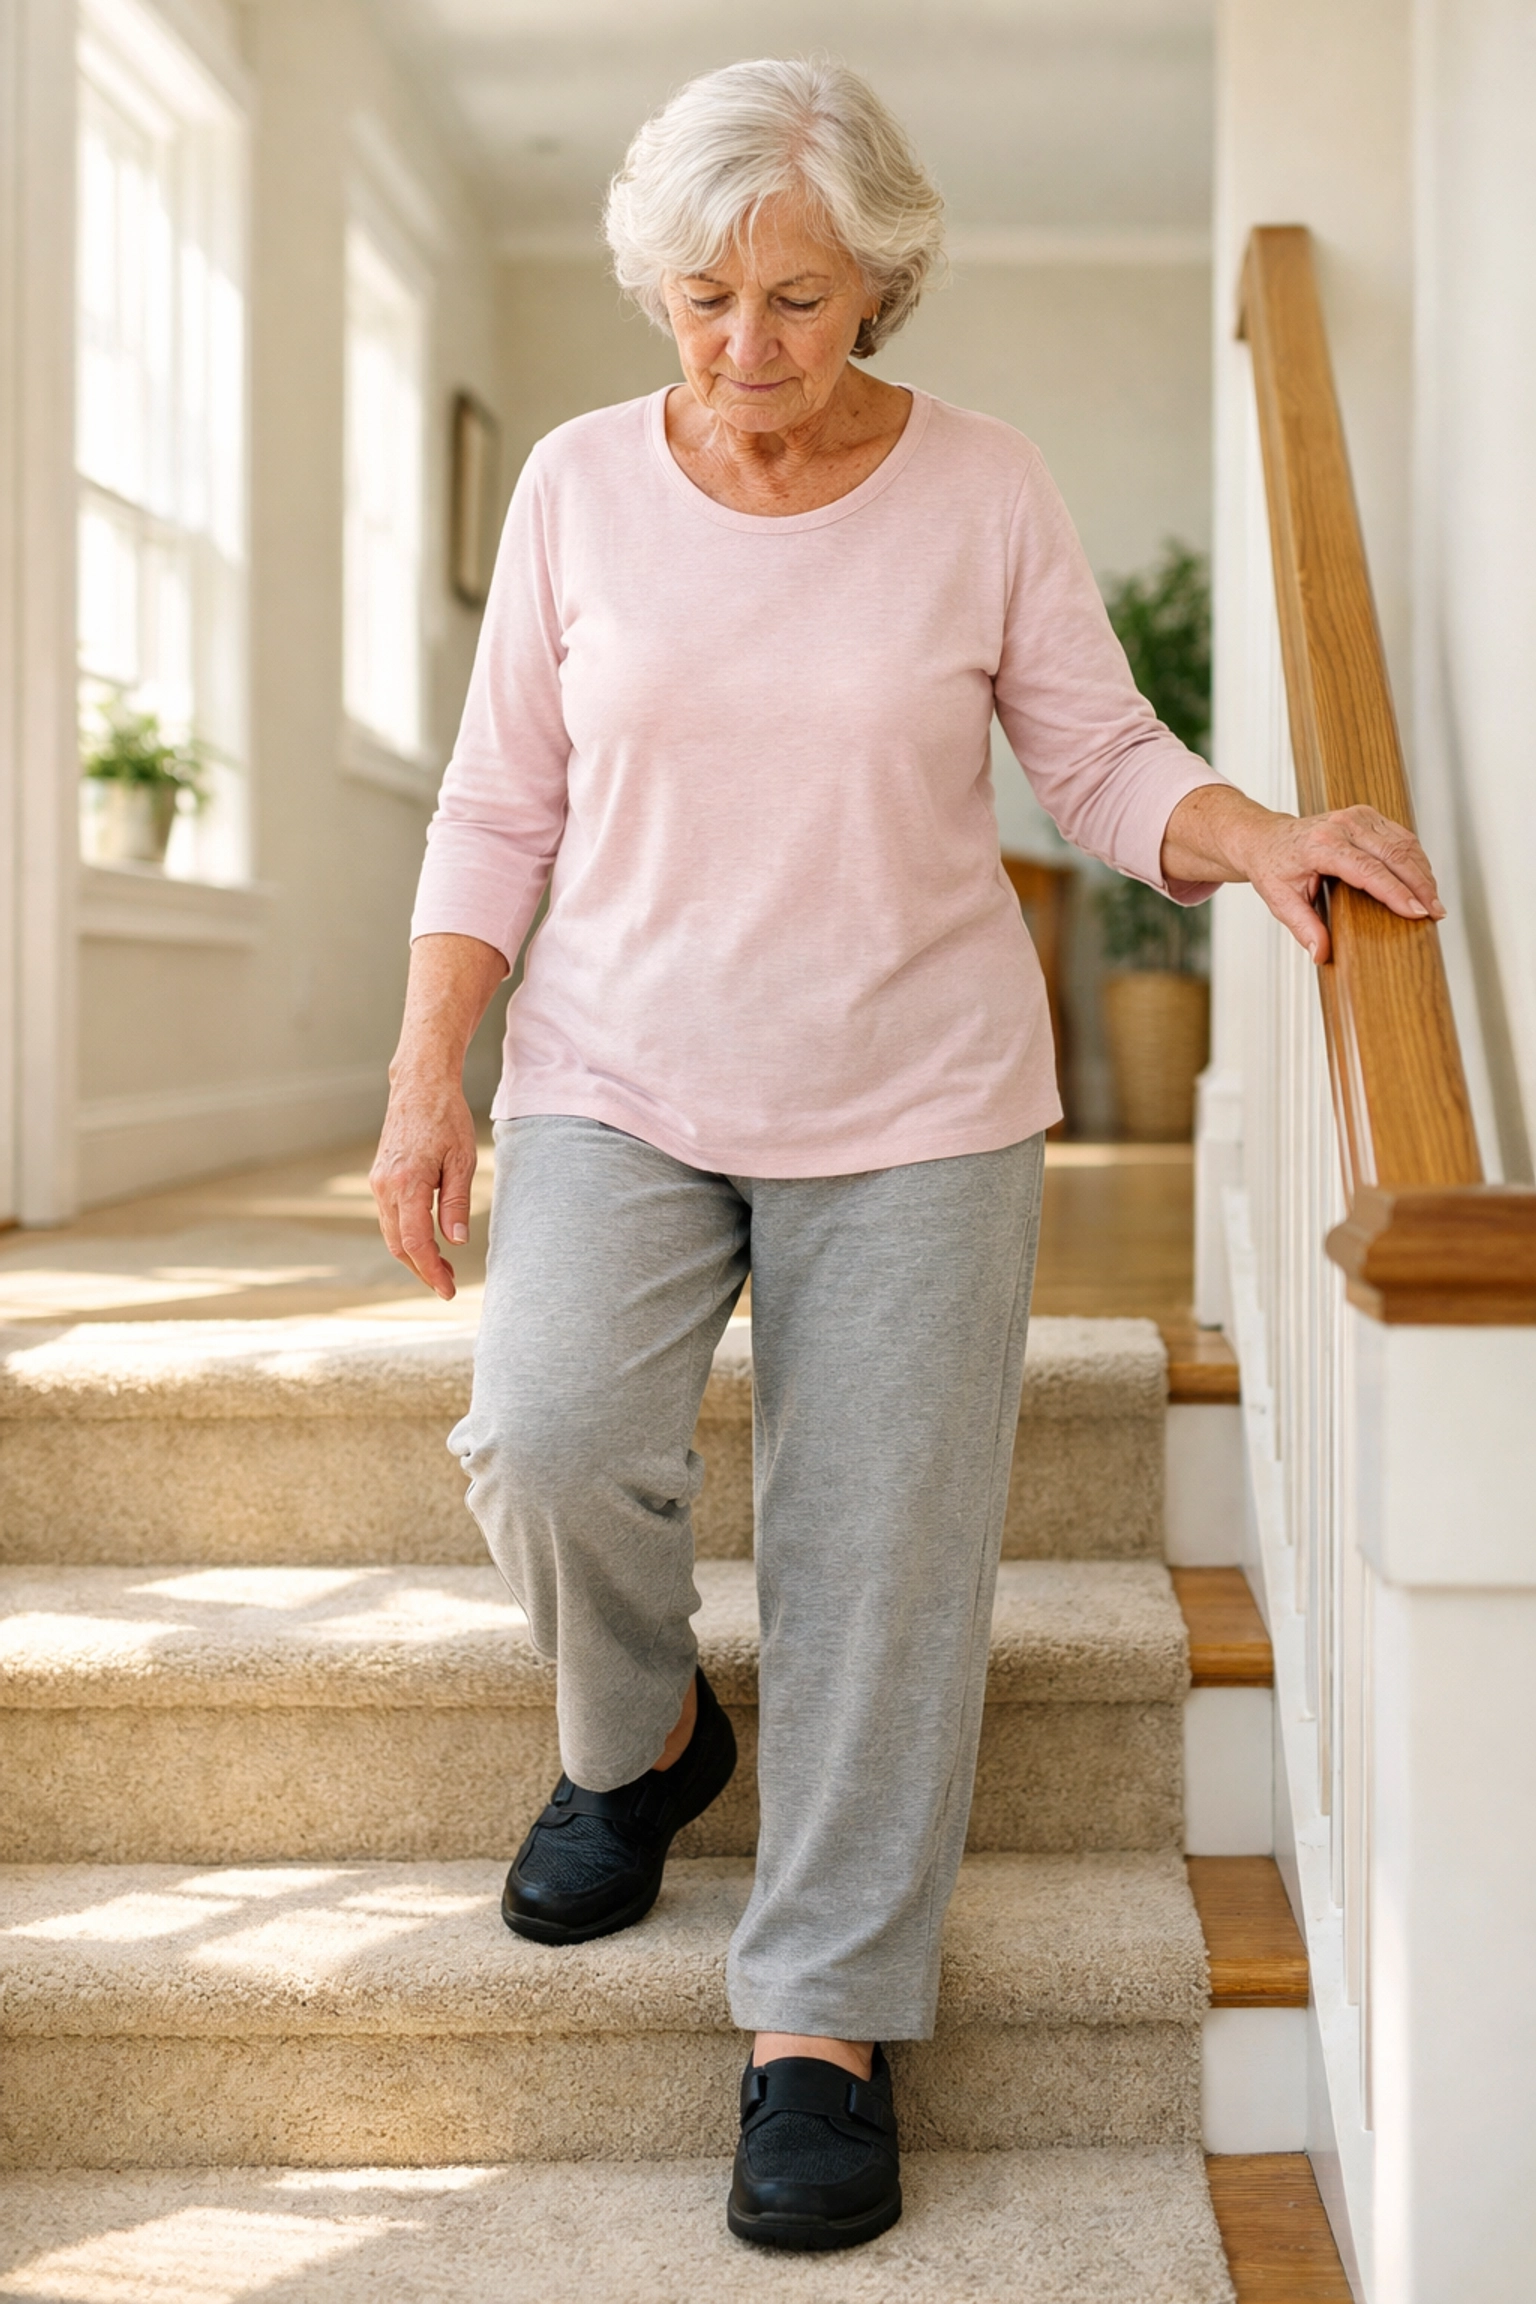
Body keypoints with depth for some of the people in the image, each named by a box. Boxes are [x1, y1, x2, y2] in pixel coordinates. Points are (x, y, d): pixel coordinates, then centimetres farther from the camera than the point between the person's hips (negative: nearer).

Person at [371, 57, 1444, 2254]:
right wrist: (425, 1073, -3)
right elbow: (500, 804, 5)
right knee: (549, 1433, -23)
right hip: (620, 1078, 1)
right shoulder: (581, 483, 1)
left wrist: (1257, 836, -20)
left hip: (913, 1103, 0)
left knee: (880, 1560, -4)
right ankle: (639, 1734, 11)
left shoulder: (984, 488, -1)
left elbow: (1106, 761, 1)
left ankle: (823, 2018, 11)